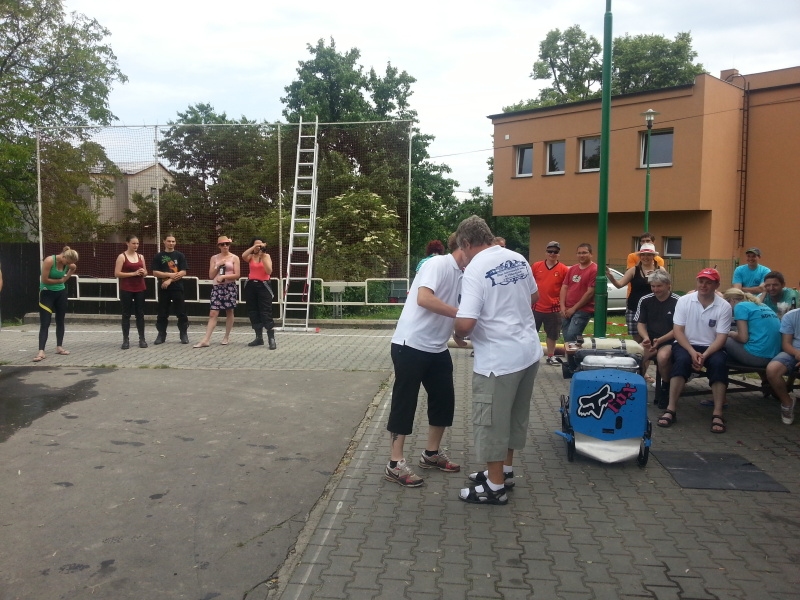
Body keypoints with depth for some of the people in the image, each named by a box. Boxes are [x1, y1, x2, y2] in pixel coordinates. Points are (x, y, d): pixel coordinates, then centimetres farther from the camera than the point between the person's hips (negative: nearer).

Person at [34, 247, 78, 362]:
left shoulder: (69, 264, -4)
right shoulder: (49, 260, -22)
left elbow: (74, 268, 22)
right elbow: (44, 279, -22)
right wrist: (60, 280, -10)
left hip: (61, 293, 6)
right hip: (47, 293, -6)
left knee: (60, 321, 12)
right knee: (45, 323, -10)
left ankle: (59, 347, 23)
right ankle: (41, 352, -14)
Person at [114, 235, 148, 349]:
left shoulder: (141, 256, 11)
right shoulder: (122, 256, -4)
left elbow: (145, 273, 18)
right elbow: (117, 274, -11)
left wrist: (143, 273, -6)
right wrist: (133, 273, -18)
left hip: (140, 289, 4)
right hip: (126, 290, -4)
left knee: (140, 313, 6)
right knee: (126, 314, 1)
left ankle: (142, 338, 10)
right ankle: (125, 340, 4)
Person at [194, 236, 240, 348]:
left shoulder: (234, 258, 2)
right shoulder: (214, 258, 9)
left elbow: (237, 275, -5)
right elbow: (211, 276, 6)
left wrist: (224, 276, -16)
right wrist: (218, 266, -6)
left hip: (230, 287, -2)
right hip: (217, 287, 2)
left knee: (229, 312, 5)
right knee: (213, 313, -5)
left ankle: (226, 337, 17)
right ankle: (205, 340, -10)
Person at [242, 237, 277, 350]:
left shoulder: (267, 256, 2)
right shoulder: (251, 257, 8)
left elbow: (269, 271, -12)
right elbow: (243, 256, -16)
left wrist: (263, 257, -16)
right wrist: (254, 247, -21)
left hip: (263, 285, -4)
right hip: (251, 285, 4)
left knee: (266, 312, -10)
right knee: (253, 312, 8)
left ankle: (272, 339, -11)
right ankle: (259, 338, 17)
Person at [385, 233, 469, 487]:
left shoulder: (463, 276, 12)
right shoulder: (438, 264, -15)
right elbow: (423, 298, -29)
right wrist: (461, 314, -28)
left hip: (437, 348, 9)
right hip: (411, 345, -9)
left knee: (444, 399, 13)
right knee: (405, 401, -2)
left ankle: (432, 453, 30)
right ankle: (395, 464, 7)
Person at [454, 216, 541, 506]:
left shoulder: (475, 270, -19)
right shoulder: (518, 259, 5)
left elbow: (466, 323, -25)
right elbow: (534, 296, 19)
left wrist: (457, 335, -3)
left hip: (498, 359, -8)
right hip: (529, 351, 8)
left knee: (491, 421, 6)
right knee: (515, 415, 21)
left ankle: (495, 487, 17)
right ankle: (505, 471, 36)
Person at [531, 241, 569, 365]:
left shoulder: (564, 269, -4)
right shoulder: (536, 266, 0)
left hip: (553, 308, -1)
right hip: (536, 307, 1)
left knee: (552, 334, 10)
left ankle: (551, 356, 24)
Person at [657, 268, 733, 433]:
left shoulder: (724, 307, -4)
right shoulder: (684, 301, -3)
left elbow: (721, 337, -8)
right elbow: (677, 331, -6)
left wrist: (704, 355, -24)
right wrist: (692, 352, -20)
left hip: (711, 348, 1)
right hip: (686, 345, 0)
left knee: (719, 363, -32)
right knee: (682, 360, -34)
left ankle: (717, 414, -28)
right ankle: (671, 410, -32)